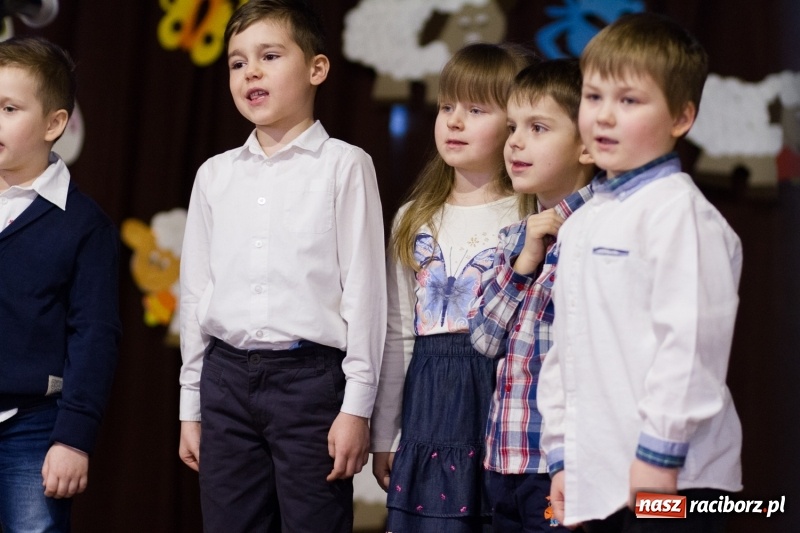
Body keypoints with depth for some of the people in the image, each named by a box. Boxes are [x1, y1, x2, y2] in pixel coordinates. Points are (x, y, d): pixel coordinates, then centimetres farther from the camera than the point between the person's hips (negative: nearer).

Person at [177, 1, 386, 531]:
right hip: (226, 374, 4)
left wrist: (356, 406, -8)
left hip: (309, 373, -4)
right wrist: (190, 406, 13)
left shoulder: (344, 165, -1)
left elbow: (363, 287, -4)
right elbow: (197, 289, 14)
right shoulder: (215, 175, 12)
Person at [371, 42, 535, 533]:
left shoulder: (531, 218, -4)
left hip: (501, 392, -4)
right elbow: (398, 335, 12)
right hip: (429, 405, 4)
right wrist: (383, 436, 12)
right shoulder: (414, 220, 10)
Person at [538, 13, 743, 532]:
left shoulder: (679, 211, -10)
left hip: (669, 477, -8)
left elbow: (688, 338, -17)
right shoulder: (580, 223, 17)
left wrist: (660, 454, -18)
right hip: (597, 479, 8)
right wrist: (561, 455, 18)